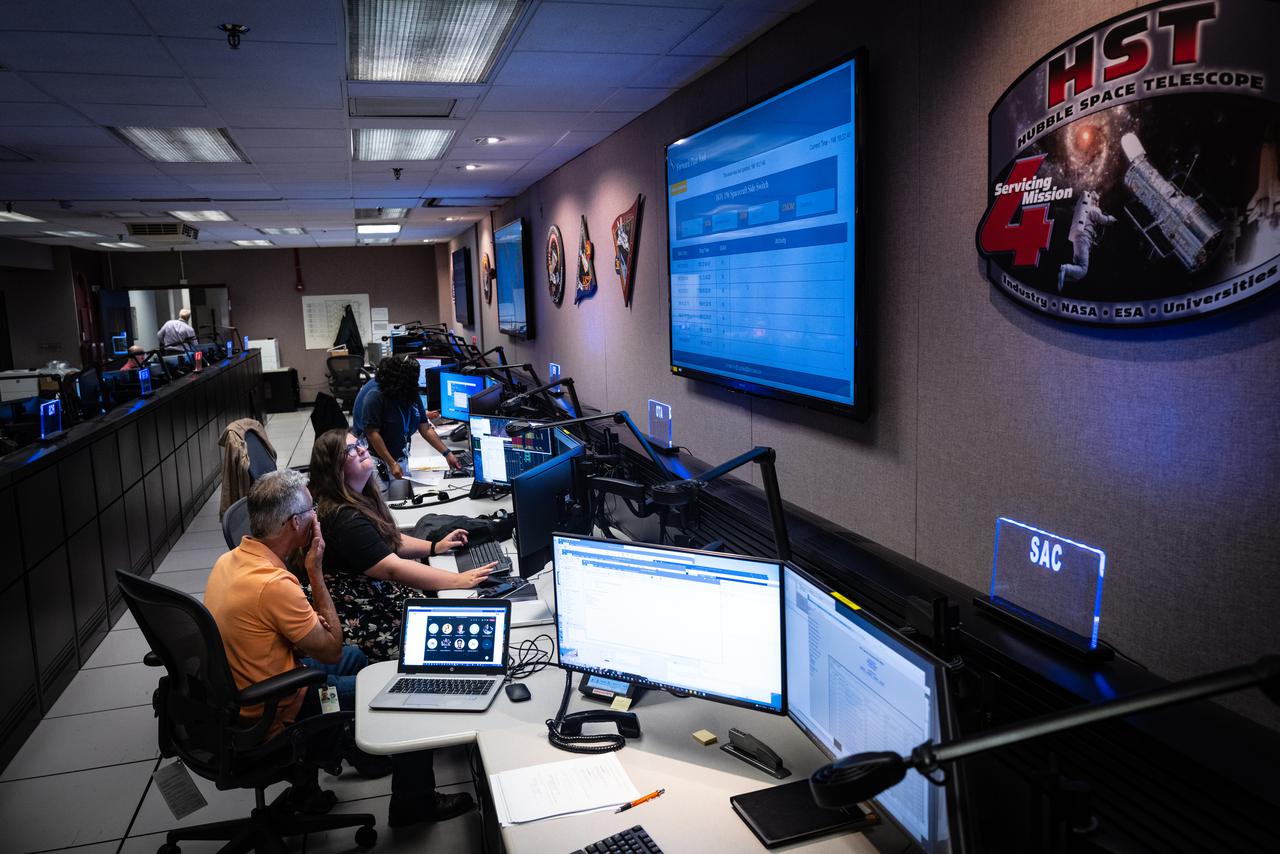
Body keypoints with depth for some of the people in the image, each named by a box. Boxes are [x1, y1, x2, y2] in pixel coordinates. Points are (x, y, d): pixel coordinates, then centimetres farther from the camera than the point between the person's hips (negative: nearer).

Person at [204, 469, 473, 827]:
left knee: (355, 657, 27)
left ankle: (362, 751, 47)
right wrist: (316, 570, -19)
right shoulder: (274, 584, -32)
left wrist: (312, 621, -6)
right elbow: (332, 651, -19)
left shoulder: (230, 559, -4)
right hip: (272, 717, -9)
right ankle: (414, 802, 17)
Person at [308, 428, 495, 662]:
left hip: (382, 593, 10)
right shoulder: (343, 518, -24)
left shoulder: (362, 496, 7)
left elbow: (389, 540, 20)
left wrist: (435, 547, 6)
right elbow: (393, 568, -29)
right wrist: (459, 580, -29)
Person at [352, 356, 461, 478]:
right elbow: (372, 433, -22)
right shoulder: (375, 396, -21)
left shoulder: (411, 395, -3)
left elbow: (425, 429, 0)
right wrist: (392, 463, -25)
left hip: (400, 457, 6)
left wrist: (447, 454, -5)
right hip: (378, 459, -6)